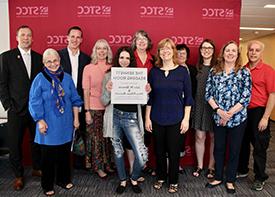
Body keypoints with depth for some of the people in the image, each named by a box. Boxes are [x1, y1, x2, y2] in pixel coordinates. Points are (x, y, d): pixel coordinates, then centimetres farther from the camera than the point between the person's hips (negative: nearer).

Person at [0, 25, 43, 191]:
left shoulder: (39, 57, 8)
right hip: (16, 109, -2)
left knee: (37, 140, 13)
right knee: (15, 144, 6)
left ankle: (37, 168, 34)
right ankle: (19, 175, 24)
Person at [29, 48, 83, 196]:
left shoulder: (67, 78, 3)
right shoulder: (40, 79, -7)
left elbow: (74, 100, 7)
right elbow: (35, 103, -7)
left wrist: (76, 118, 5)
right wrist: (40, 121, -12)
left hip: (65, 124, 3)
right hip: (48, 125, -3)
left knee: (64, 153, 14)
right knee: (48, 156, 8)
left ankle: (63, 179, 33)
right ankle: (47, 185, 25)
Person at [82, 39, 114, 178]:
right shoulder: (88, 68, -1)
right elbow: (86, 92, -2)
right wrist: (87, 111, -7)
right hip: (94, 108, -2)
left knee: (108, 138, 9)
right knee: (96, 138, 5)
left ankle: (107, 164, 26)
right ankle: (98, 167, 20)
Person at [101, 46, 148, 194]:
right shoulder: (109, 76, 3)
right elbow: (104, 102, 2)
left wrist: (146, 92, -13)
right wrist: (108, 90, -17)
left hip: (131, 118, 0)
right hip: (114, 117, 1)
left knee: (142, 157, -6)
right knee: (118, 152, 14)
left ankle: (134, 179, 25)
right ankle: (122, 180, 38)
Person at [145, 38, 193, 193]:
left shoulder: (182, 71, -2)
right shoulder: (154, 71, 3)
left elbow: (188, 97, -1)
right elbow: (149, 96, 5)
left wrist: (186, 118, -6)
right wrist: (147, 117, 2)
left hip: (176, 119, -1)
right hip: (157, 119, 2)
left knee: (174, 152, 6)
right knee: (159, 151, 12)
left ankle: (173, 181, 26)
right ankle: (161, 177, 33)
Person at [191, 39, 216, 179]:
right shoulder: (196, 68, 8)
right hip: (199, 105, 3)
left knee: (213, 137, 8)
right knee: (199, 136, 8)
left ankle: (211, 167, 23)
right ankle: (199, 166, 23)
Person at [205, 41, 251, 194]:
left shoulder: (244, 72, -4)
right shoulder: (214, 71, 3)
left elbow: (246, 97, -10)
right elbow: (208, 93, 0)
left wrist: (229, 114, -15)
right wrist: (219, 110, -14)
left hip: (238, 118, -2)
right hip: (218, 118, 2)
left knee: (234, 150, 10)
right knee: (219, 148, 13)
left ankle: (230, 180, 28)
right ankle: (218, 177, 31)